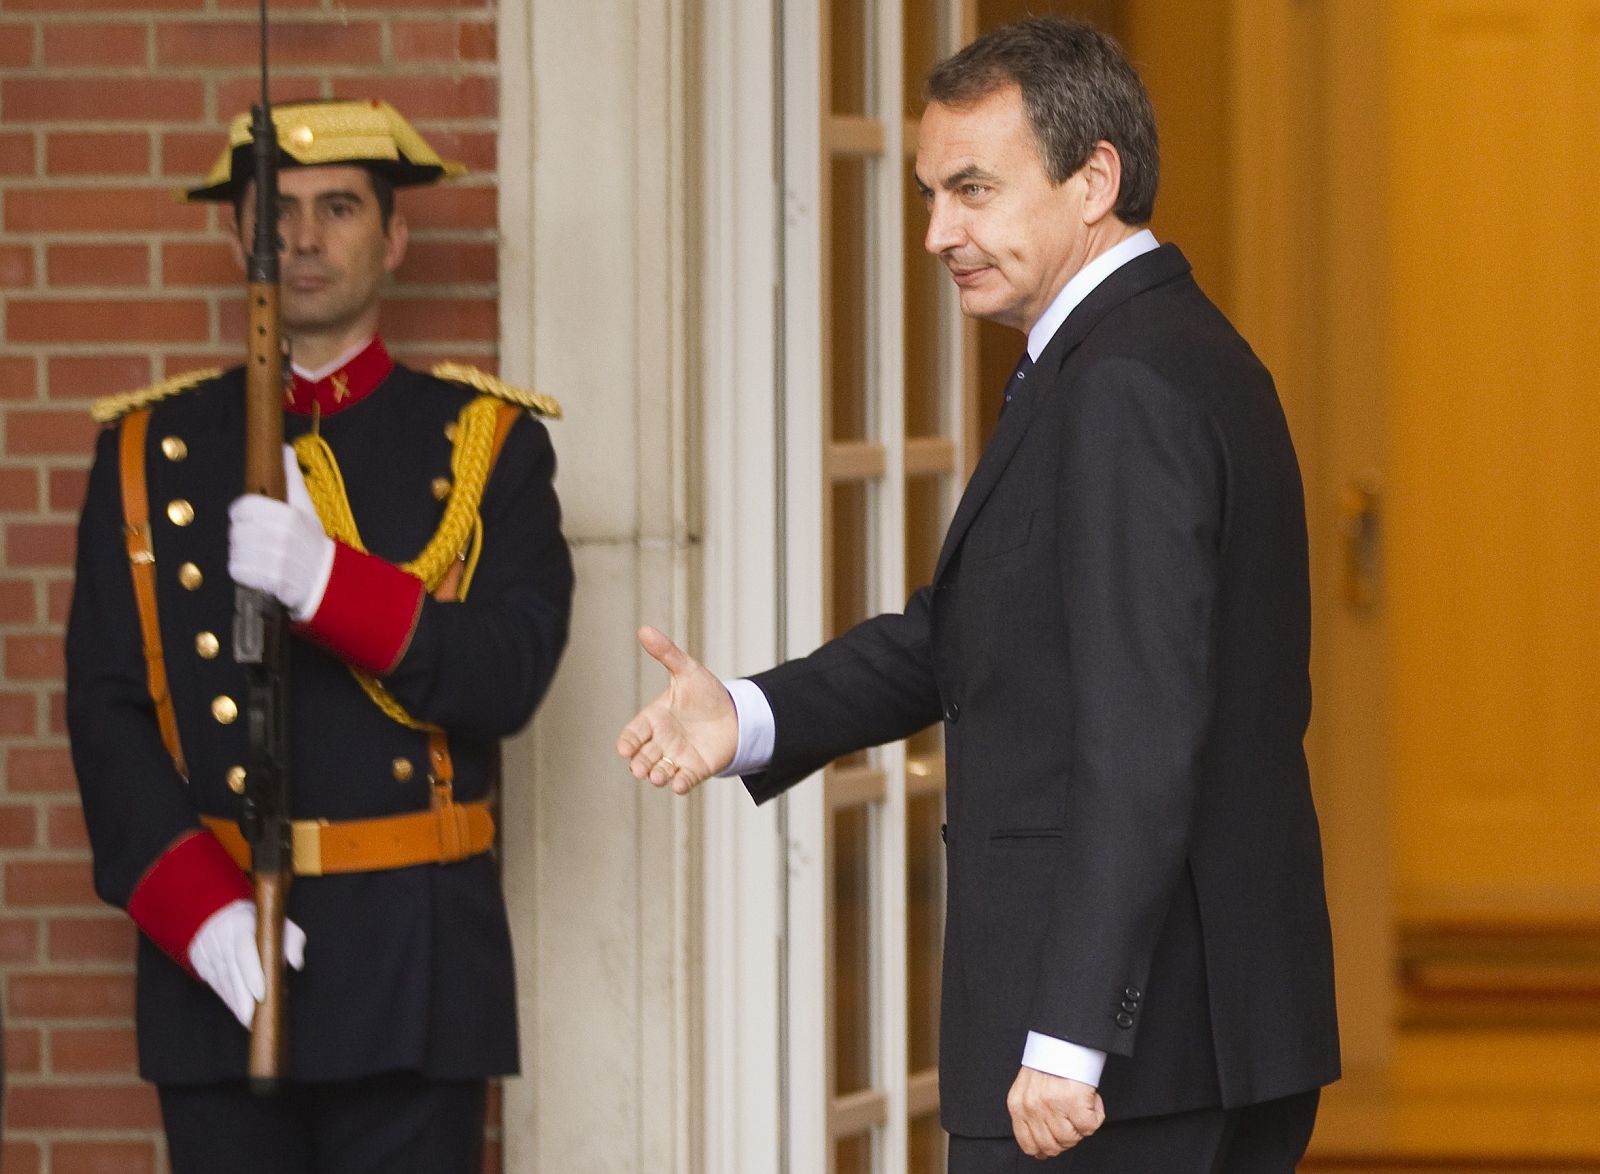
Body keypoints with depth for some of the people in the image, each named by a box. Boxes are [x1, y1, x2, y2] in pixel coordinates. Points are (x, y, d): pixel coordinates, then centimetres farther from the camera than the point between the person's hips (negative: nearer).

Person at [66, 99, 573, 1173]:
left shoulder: (486, 441, 7)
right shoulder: (153, 450, 8)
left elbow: (508, 678, -6)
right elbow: (106, 709, 1)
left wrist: (326, 580, -21)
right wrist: (199, 911, -13)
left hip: (414, 964, -1)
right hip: (213, 953, 1)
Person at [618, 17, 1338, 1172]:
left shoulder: (1124, 390, -17)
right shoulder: (1178, 358, 16)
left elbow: (1142, 740, -23)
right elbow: (957, 638, 17)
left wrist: (1069, 1036, -24)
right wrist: (749, 718, 2)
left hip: (1133, 1040, -10)